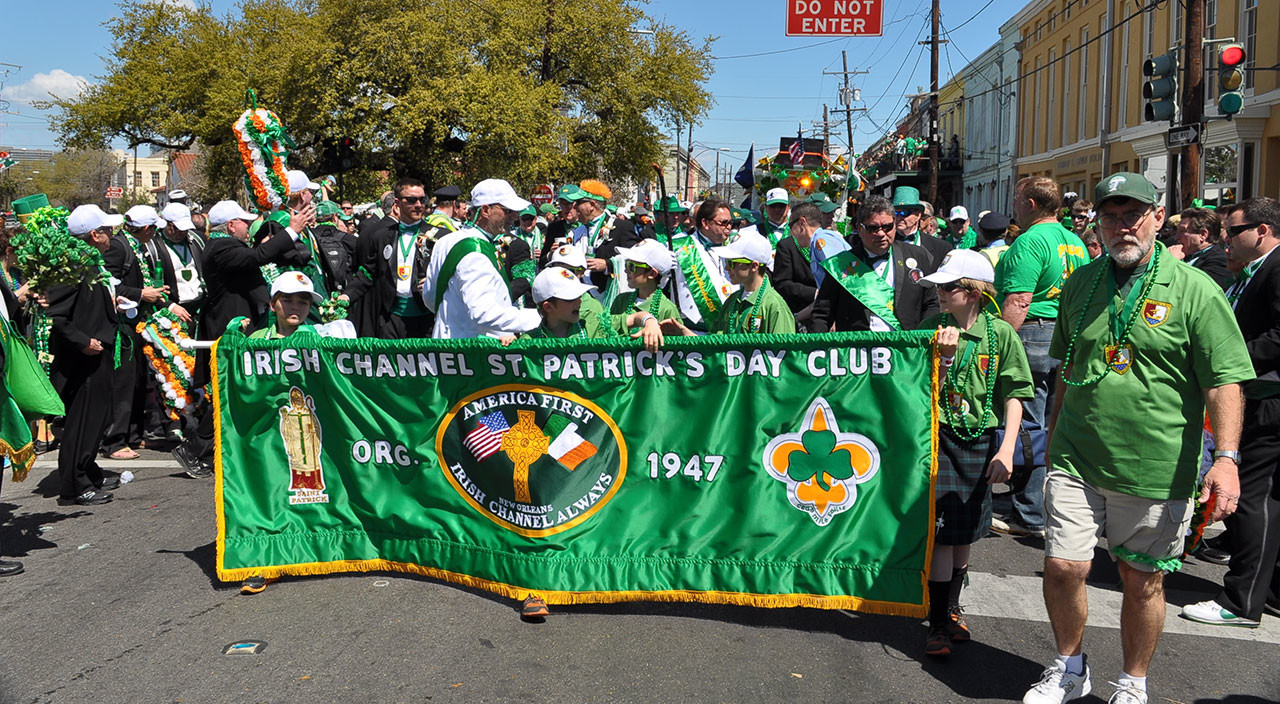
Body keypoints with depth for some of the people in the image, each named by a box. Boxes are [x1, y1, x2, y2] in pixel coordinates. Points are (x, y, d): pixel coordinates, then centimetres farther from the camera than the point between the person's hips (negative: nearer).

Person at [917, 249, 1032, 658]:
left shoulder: (1000, 333, -3)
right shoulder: (932, 329, -3)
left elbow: (1013, 396, -2)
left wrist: (1006, 450, -10)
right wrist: (943, 356, -21)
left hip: (980, 440, 2)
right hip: (938, 437, -1)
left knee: (965, 533, 12)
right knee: (943, 532, -6)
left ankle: (952, 609, 32)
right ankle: (938, 624, 3)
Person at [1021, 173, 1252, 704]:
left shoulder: (1194, 290, -5)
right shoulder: (1080, 284, 8)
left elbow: (1224, 381, -8)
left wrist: (1226, 458, -18)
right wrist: (1055, 435, 21)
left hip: (1156, 470, -3)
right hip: (1077, 459, 3)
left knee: (1142, 580, 9)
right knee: (1062, 567, 0)